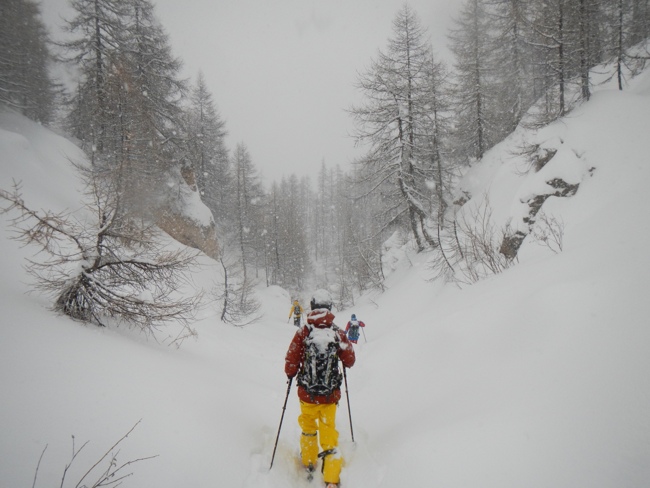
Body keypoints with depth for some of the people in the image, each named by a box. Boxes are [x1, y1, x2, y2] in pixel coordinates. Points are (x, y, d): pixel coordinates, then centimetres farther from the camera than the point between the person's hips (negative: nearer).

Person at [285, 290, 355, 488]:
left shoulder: (302, 332, -13)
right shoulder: (338, 333, -10)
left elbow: (291, 364, -10)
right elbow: (349, 361, 0)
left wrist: (290, 374, 13)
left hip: (307, 393, 0)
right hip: (330, 395, 0)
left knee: (308, 427, 25)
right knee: (329, 432, 11)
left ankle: (308, 464, 41)